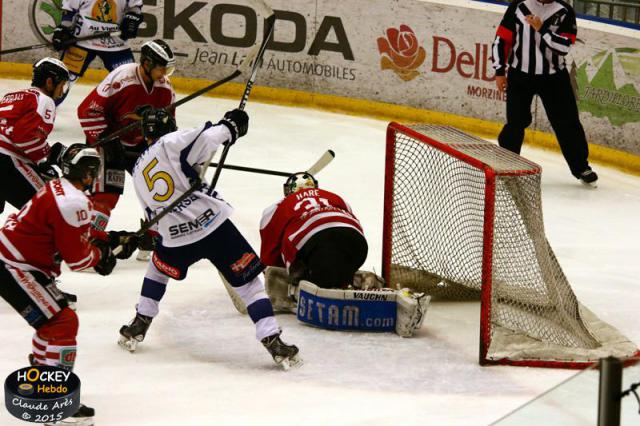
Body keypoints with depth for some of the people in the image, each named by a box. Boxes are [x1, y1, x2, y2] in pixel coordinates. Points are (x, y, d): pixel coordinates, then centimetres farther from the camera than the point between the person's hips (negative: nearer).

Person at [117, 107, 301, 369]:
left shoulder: (139, 170, 16)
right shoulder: (174, 141, -3)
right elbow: (207, 139, -20)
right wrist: (230, 125, -2)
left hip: (176, 239, 4)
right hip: (214, 224, -4)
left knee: (158, 266, 34)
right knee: (247, 280, 2)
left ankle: (139, 326, 32)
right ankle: (273, 341, -7)